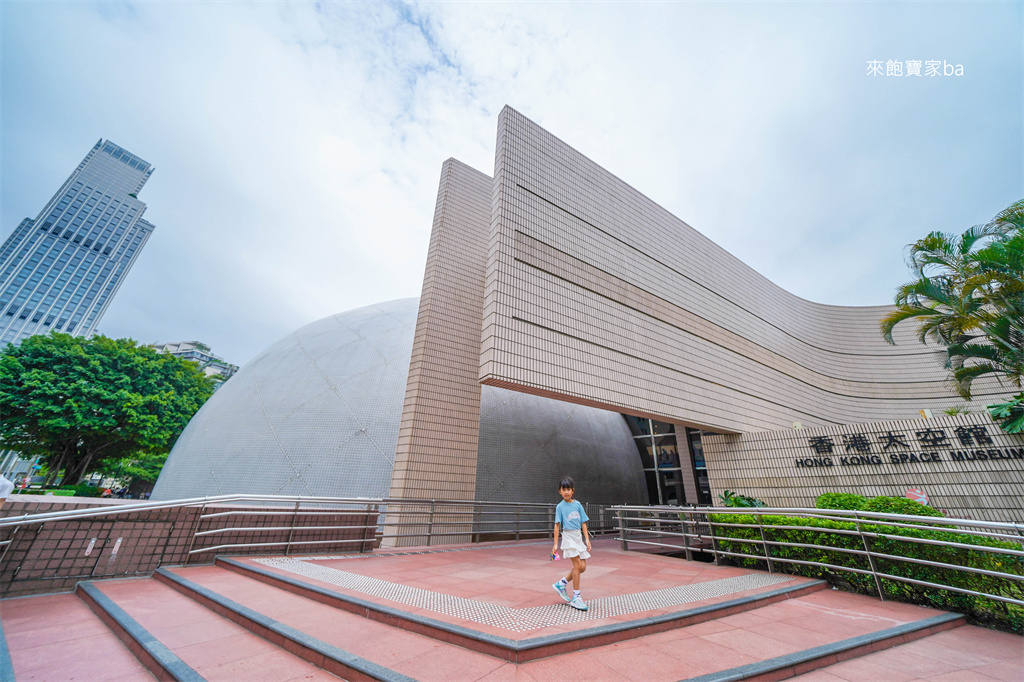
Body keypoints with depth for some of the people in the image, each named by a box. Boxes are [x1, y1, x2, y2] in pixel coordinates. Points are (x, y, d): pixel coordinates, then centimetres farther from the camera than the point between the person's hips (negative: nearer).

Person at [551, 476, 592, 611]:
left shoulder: (577, 504, 6)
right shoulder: (560, 506, -5)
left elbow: (583, 522, 9)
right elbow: (557, 525, -4)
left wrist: (587, 539, 3)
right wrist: (555, 543, -6)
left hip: (579, 536, 5)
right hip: (568, 536, -5)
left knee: (582, 567, 4)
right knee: (578, 565, -9)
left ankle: (561, 584, 21)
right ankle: (576, 597, 5)